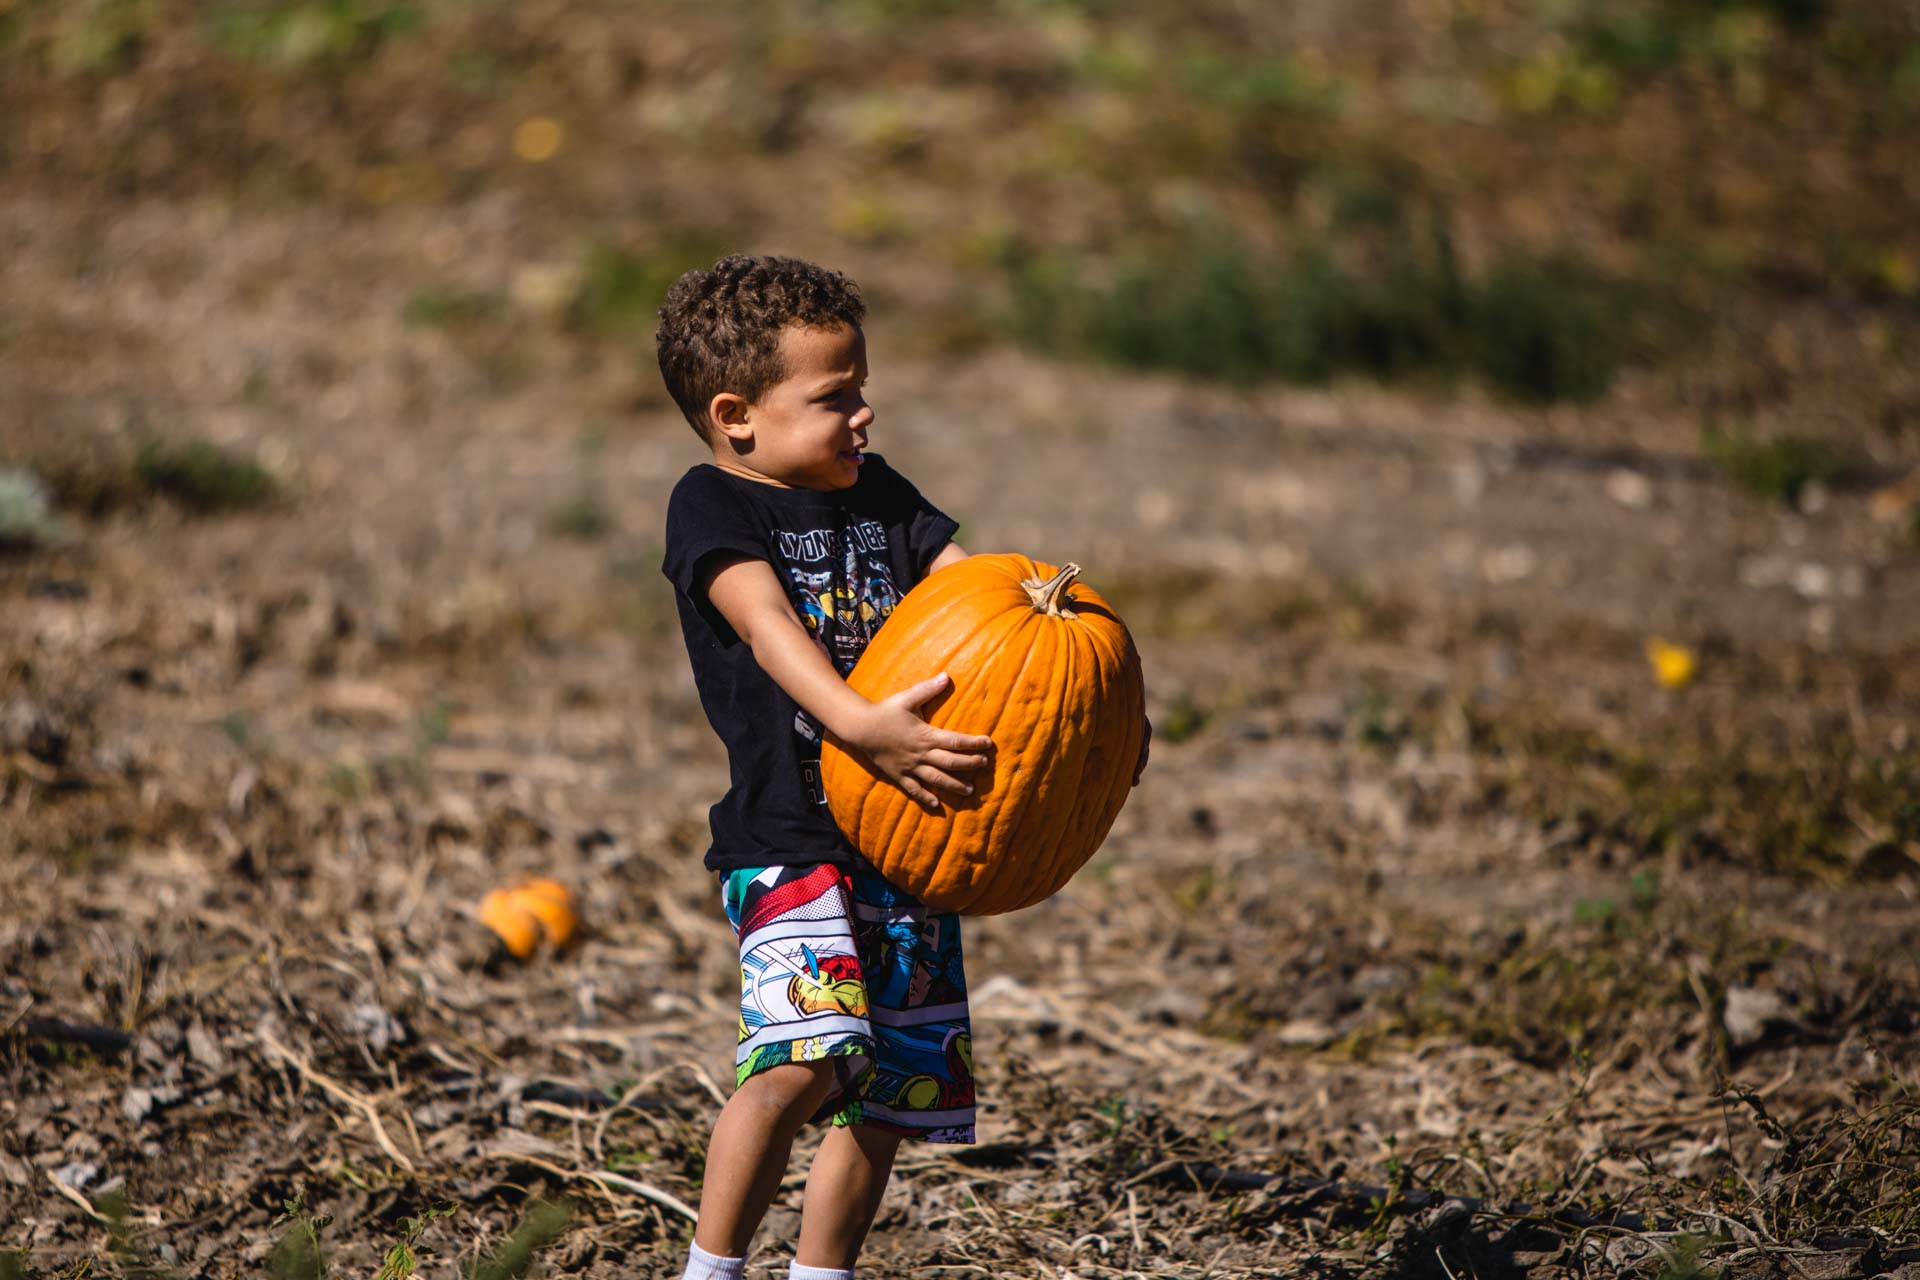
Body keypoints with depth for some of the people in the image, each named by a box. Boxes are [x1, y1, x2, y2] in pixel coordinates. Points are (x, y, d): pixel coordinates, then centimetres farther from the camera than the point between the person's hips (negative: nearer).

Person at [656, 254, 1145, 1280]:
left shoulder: (878, 493, 16)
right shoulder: (712, 506, -4)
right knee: (803, 1061, -24)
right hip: (788, 838, -7)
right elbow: (768, 624, -20)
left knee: (889, 1096, 9)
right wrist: (859, 725, -37)